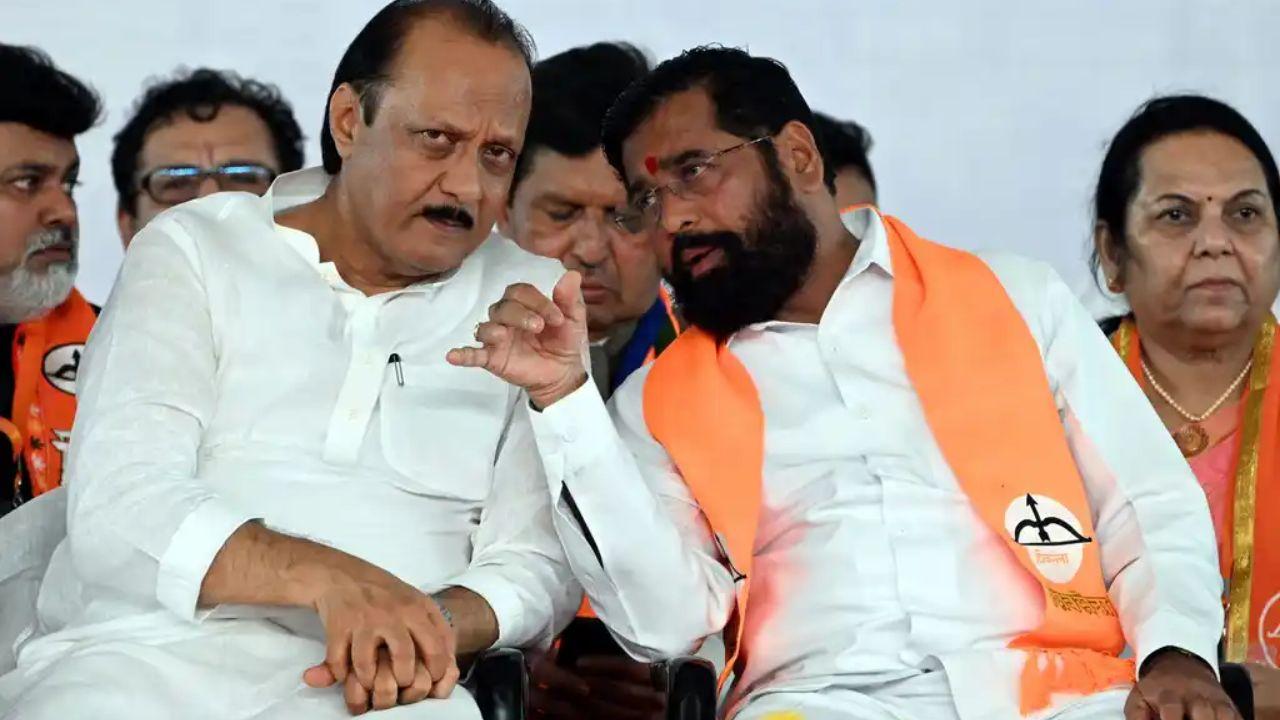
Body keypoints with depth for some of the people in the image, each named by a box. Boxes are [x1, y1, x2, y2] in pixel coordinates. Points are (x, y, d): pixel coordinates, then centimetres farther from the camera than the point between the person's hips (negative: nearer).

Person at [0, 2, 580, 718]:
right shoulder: (192, 249, 10)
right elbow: (118, 507, -4)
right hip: (149, 652, 1)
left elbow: (540, 563, 8)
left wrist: (437, 623, -15)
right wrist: (327, 577, -21)